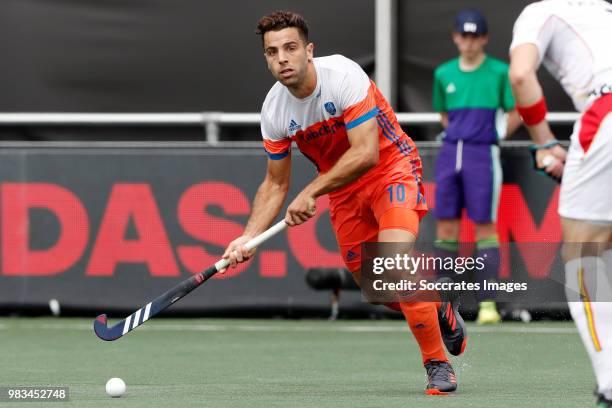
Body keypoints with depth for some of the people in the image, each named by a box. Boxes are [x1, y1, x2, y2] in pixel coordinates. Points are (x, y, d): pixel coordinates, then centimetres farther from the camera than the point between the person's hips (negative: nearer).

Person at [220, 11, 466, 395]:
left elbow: (366, 153, -33)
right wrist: (249, 237, -10)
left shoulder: (344, 76, -27)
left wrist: (311, 193, -31)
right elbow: (276, 184, 3)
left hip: (392, 168, -6)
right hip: (343, 190, 6)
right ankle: (440, 310, 40)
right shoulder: (274, 111, -10)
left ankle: (438, 364, -16)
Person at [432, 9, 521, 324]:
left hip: (482, 155, -4)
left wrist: (493, 137, 5)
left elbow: (516, 115, 3)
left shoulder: (499, 72, -1)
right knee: (445, 228, 3)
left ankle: (487, 302, -6)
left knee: (485, 228, -6)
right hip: (449, 154, 4)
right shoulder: (443, 74, 11)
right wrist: (457, 136, 13)